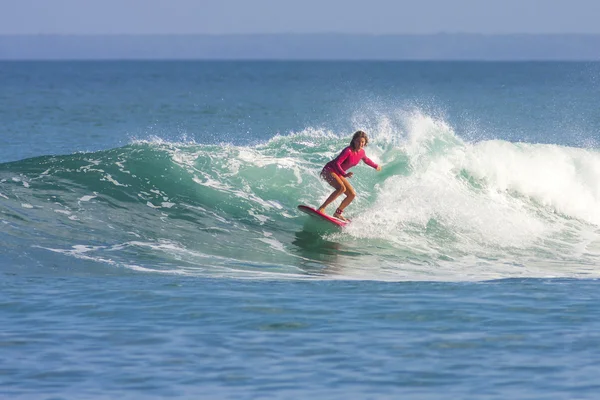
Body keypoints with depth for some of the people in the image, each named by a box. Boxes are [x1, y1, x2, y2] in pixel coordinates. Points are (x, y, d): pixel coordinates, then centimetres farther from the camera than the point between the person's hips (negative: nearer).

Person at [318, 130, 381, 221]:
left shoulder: (361, 152, 0)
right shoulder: (348, 151, -24)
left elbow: (366, 159, 25)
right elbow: (336, 163, -29)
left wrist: (375, 166, 40)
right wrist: (344, 174, -43)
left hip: (339, 174, 8)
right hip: (329, 170, -8)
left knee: (352, 195, 2)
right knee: (341, 188, -32)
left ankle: (337, 213, 16)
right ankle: (321, 208, -33)